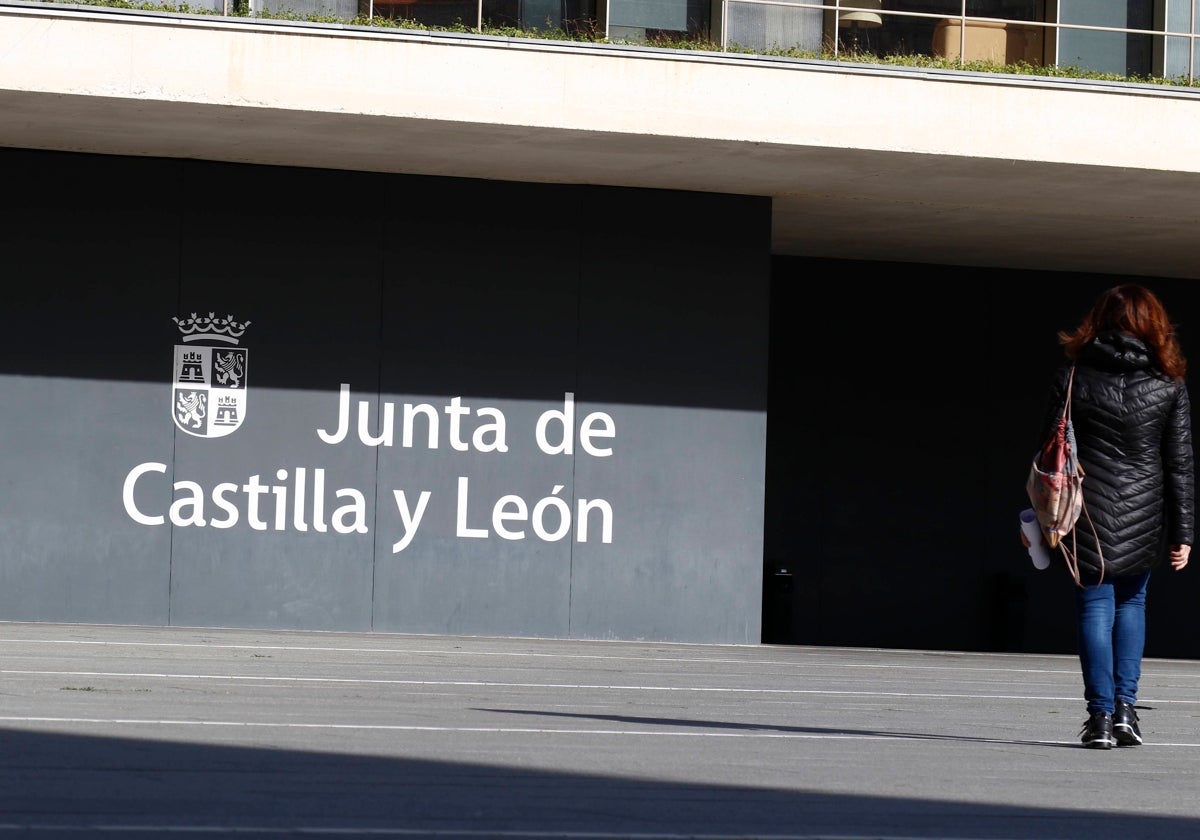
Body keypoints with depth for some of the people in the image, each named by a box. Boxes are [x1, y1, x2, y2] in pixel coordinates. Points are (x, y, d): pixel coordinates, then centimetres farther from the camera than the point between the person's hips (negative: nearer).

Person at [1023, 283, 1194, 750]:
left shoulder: (1073, 377, -3)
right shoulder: (1169, 385, -1)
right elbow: (1180, 465, 0)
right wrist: (1181, 532, 4)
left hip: (1089, 514, -1)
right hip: (1145, 517, 1)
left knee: (1095, 605, 5)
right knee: (1131, 602, 17)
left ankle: (1101, 714, 0)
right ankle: (1125, 707, 9)